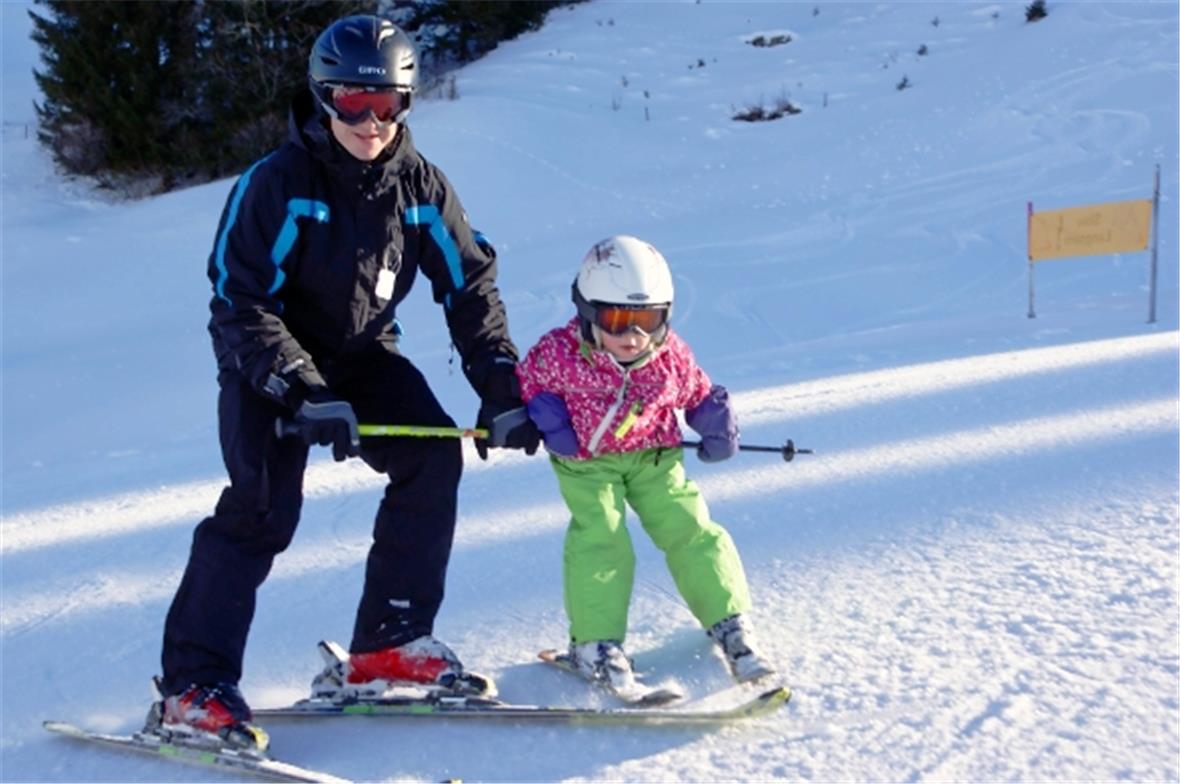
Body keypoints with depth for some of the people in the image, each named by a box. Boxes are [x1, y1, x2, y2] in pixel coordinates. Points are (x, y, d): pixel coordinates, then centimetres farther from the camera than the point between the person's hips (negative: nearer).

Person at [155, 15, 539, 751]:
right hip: (269, 360, -5)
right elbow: (239, 303, -22)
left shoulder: (420, 184, -7)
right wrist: (308, 394, -33)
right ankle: (195, 683, -13)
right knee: (265, 502, -21)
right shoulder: (276, 183, -20)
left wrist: (502, 393, -10)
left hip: (364, 354, 5)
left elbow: (472, 286, -2)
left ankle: (387, 646, -3)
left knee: (433, 456, -15)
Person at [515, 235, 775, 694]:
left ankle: (729, 624, 7)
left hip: (653, 456, 2)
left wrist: (716, 422, -7)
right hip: (585, 461, -2)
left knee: (689, 529, -6)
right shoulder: (560, 353, -19)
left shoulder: (670, 356, -11)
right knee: (599, 538, -18)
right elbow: (526, 380, -2)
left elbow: (697, 393, 7)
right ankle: (593, 641, -4)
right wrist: (546, 417, -16)